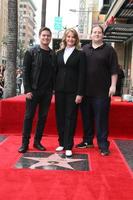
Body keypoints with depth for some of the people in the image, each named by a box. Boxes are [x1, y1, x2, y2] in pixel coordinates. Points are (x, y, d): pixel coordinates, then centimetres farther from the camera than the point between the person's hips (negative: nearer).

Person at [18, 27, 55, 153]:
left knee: (43, 117, 8)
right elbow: (25, 72, -5)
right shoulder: (31, 52, -2)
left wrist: (53, 88, 1)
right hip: (33, 90, -3)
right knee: (29, 116, 0)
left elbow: (54, 72, 10)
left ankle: (37, 141, 19)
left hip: (47, 91, 3)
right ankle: (25, 143, 9)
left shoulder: (53, 54, 8)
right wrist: (27, 90, -12)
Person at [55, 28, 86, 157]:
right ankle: (62, 143, 18)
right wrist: (53, 88, 5)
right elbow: (56, 71, 12)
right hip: (60, 89, 4)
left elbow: (82, 74, -5)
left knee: (70, 117, -1)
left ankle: (68, 146, 4)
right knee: (60, 117, 7)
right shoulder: (59, 53, 11)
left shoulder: (80, 54, 0)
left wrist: (80, 93, -11)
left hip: (72, 91, -4)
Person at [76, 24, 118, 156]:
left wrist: (113, 86, -9)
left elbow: (114, 70, -1)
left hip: (102, 91, -4)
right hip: (86, 91, 4)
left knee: (101, 119, -2)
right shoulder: (84, 49, 11)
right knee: (86, 118, 11)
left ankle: (103, 145, 5)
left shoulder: (109, 50, 2)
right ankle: (87, 141, 24)